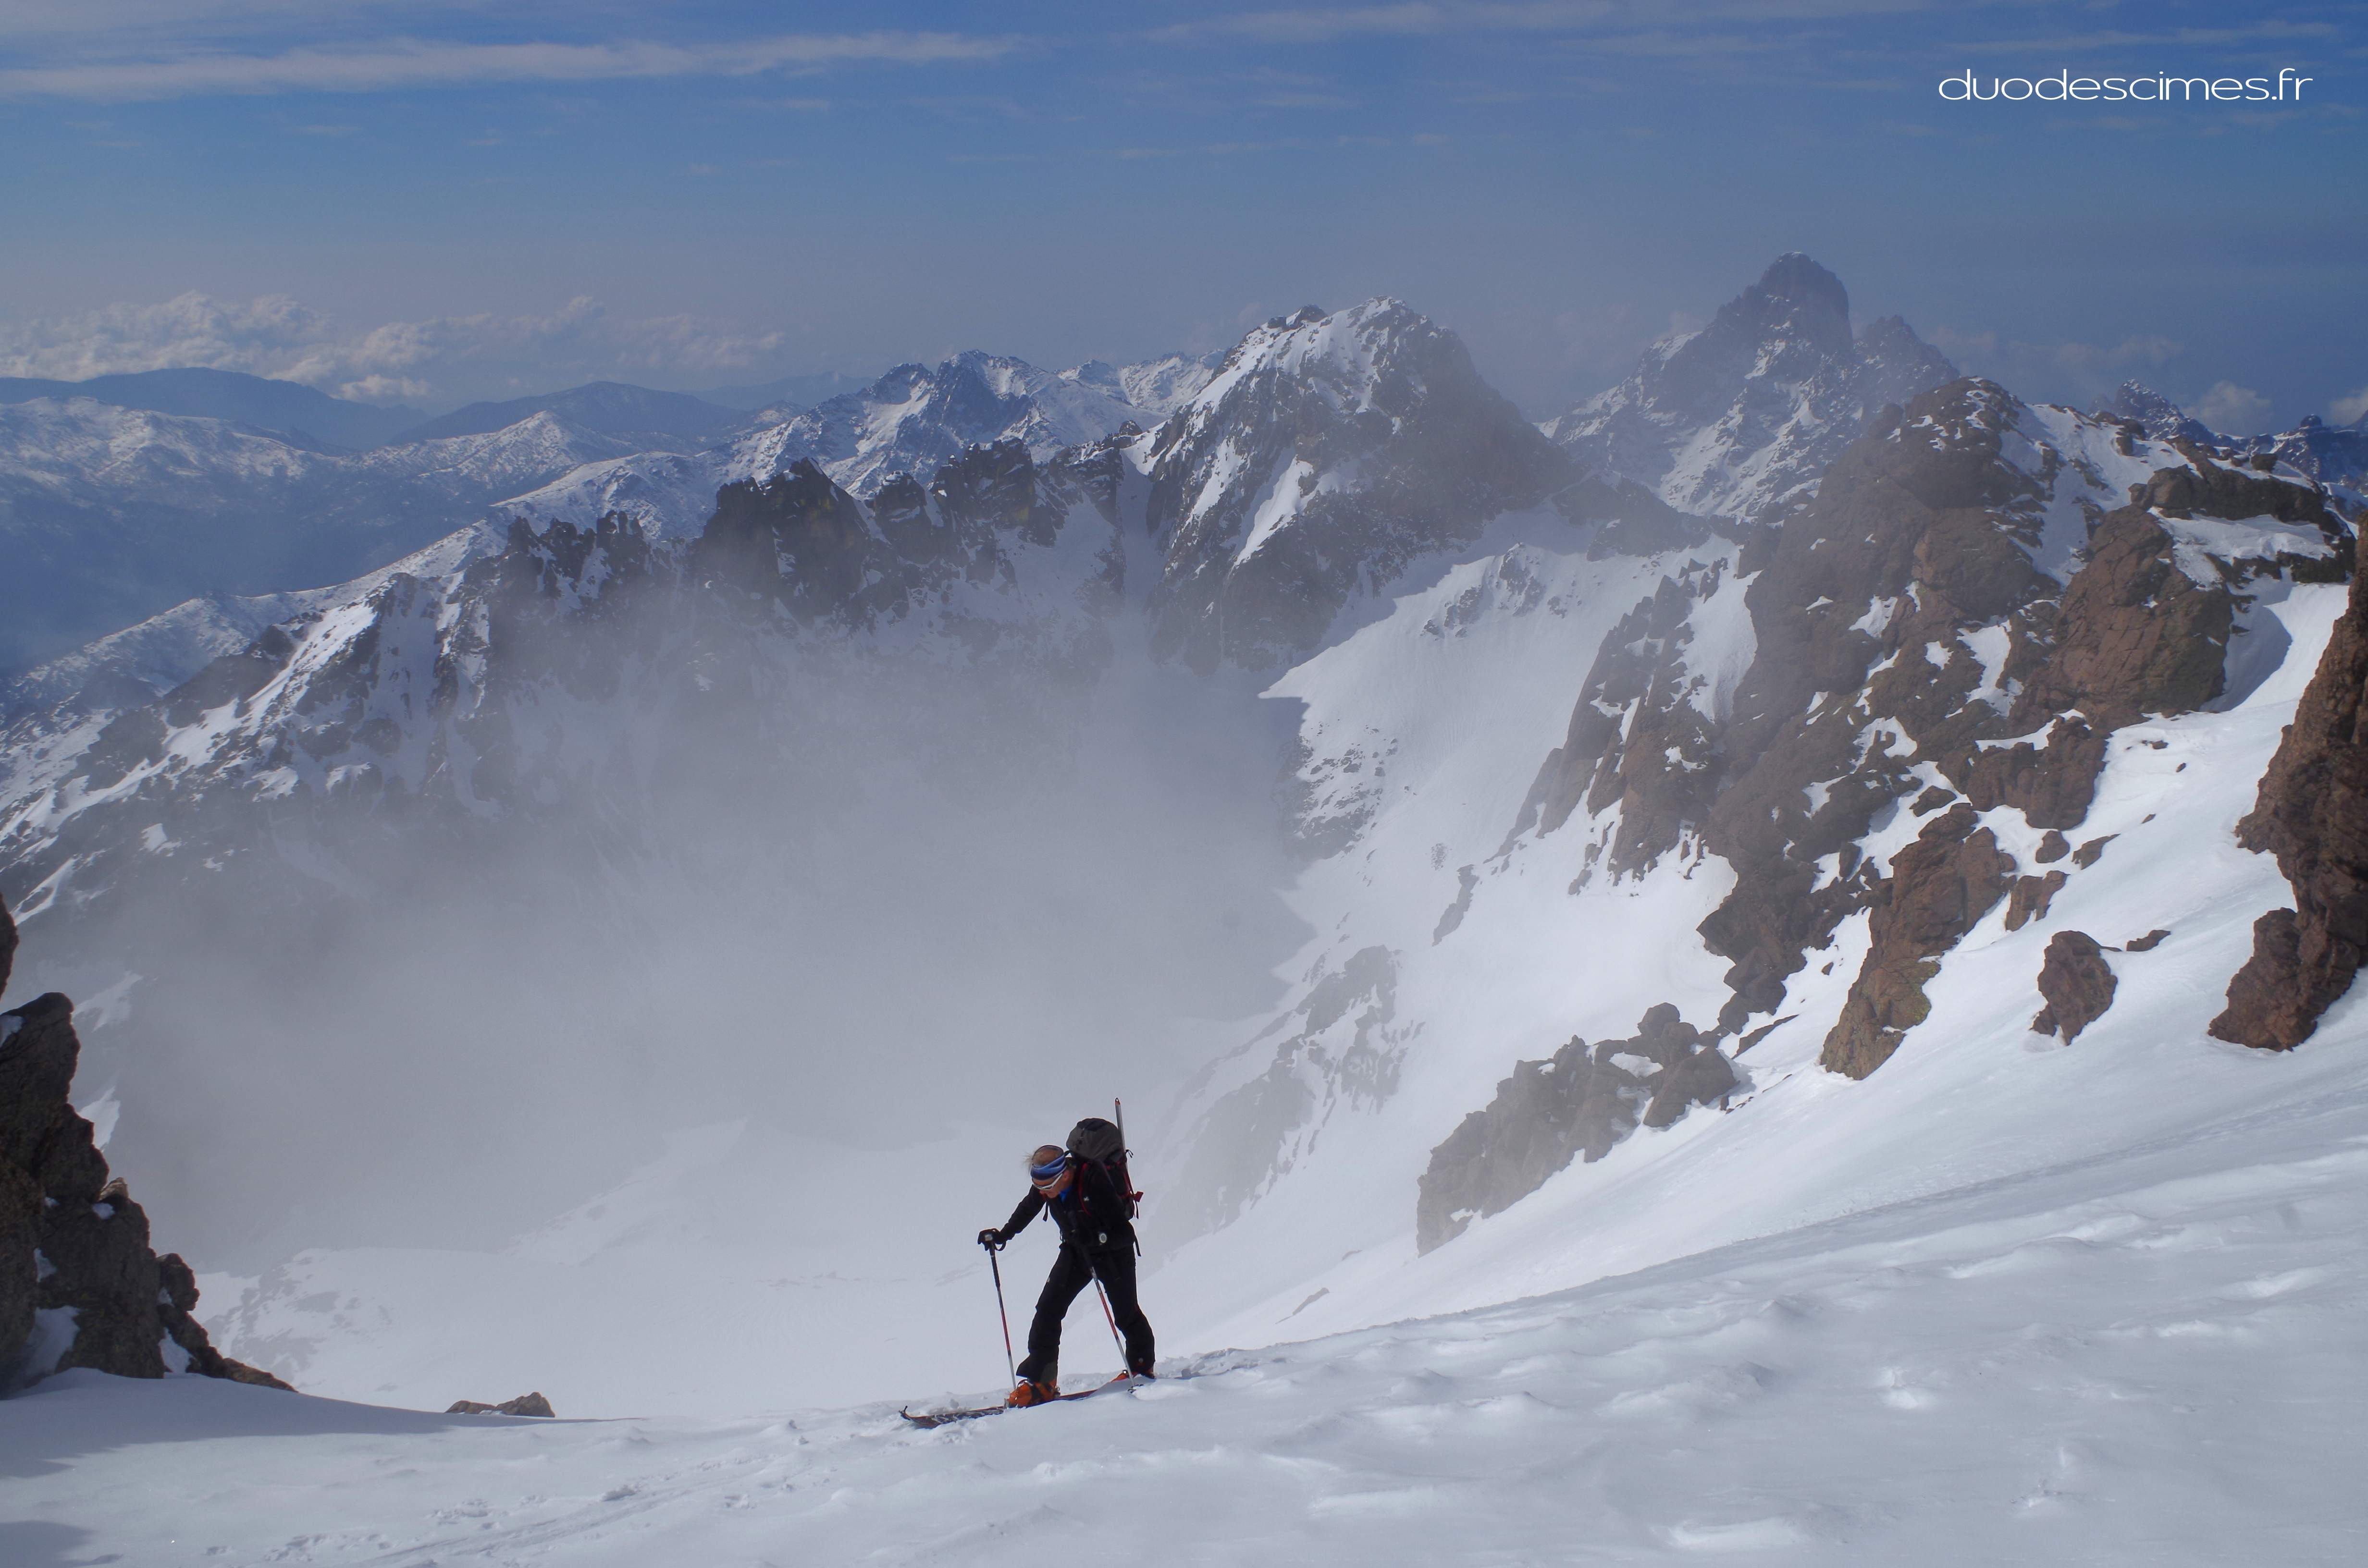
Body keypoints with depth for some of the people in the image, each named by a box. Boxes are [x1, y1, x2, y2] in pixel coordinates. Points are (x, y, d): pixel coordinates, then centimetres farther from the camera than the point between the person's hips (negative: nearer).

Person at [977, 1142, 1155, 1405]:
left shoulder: (1094, 1181, -35)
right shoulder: (1044, 1182, -17)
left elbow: (1124, 1234, -31)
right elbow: (1028, 1209, 10)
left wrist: (1095, 1239, -45)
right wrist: (1003, 1235, 8)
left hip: (1114, 1252, -5)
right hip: (1075, 1250, 5)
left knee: (1125, 1314, 7)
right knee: (1048, 1309, -8)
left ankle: (1142, 1369, 34)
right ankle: (1040, 1382, -5)